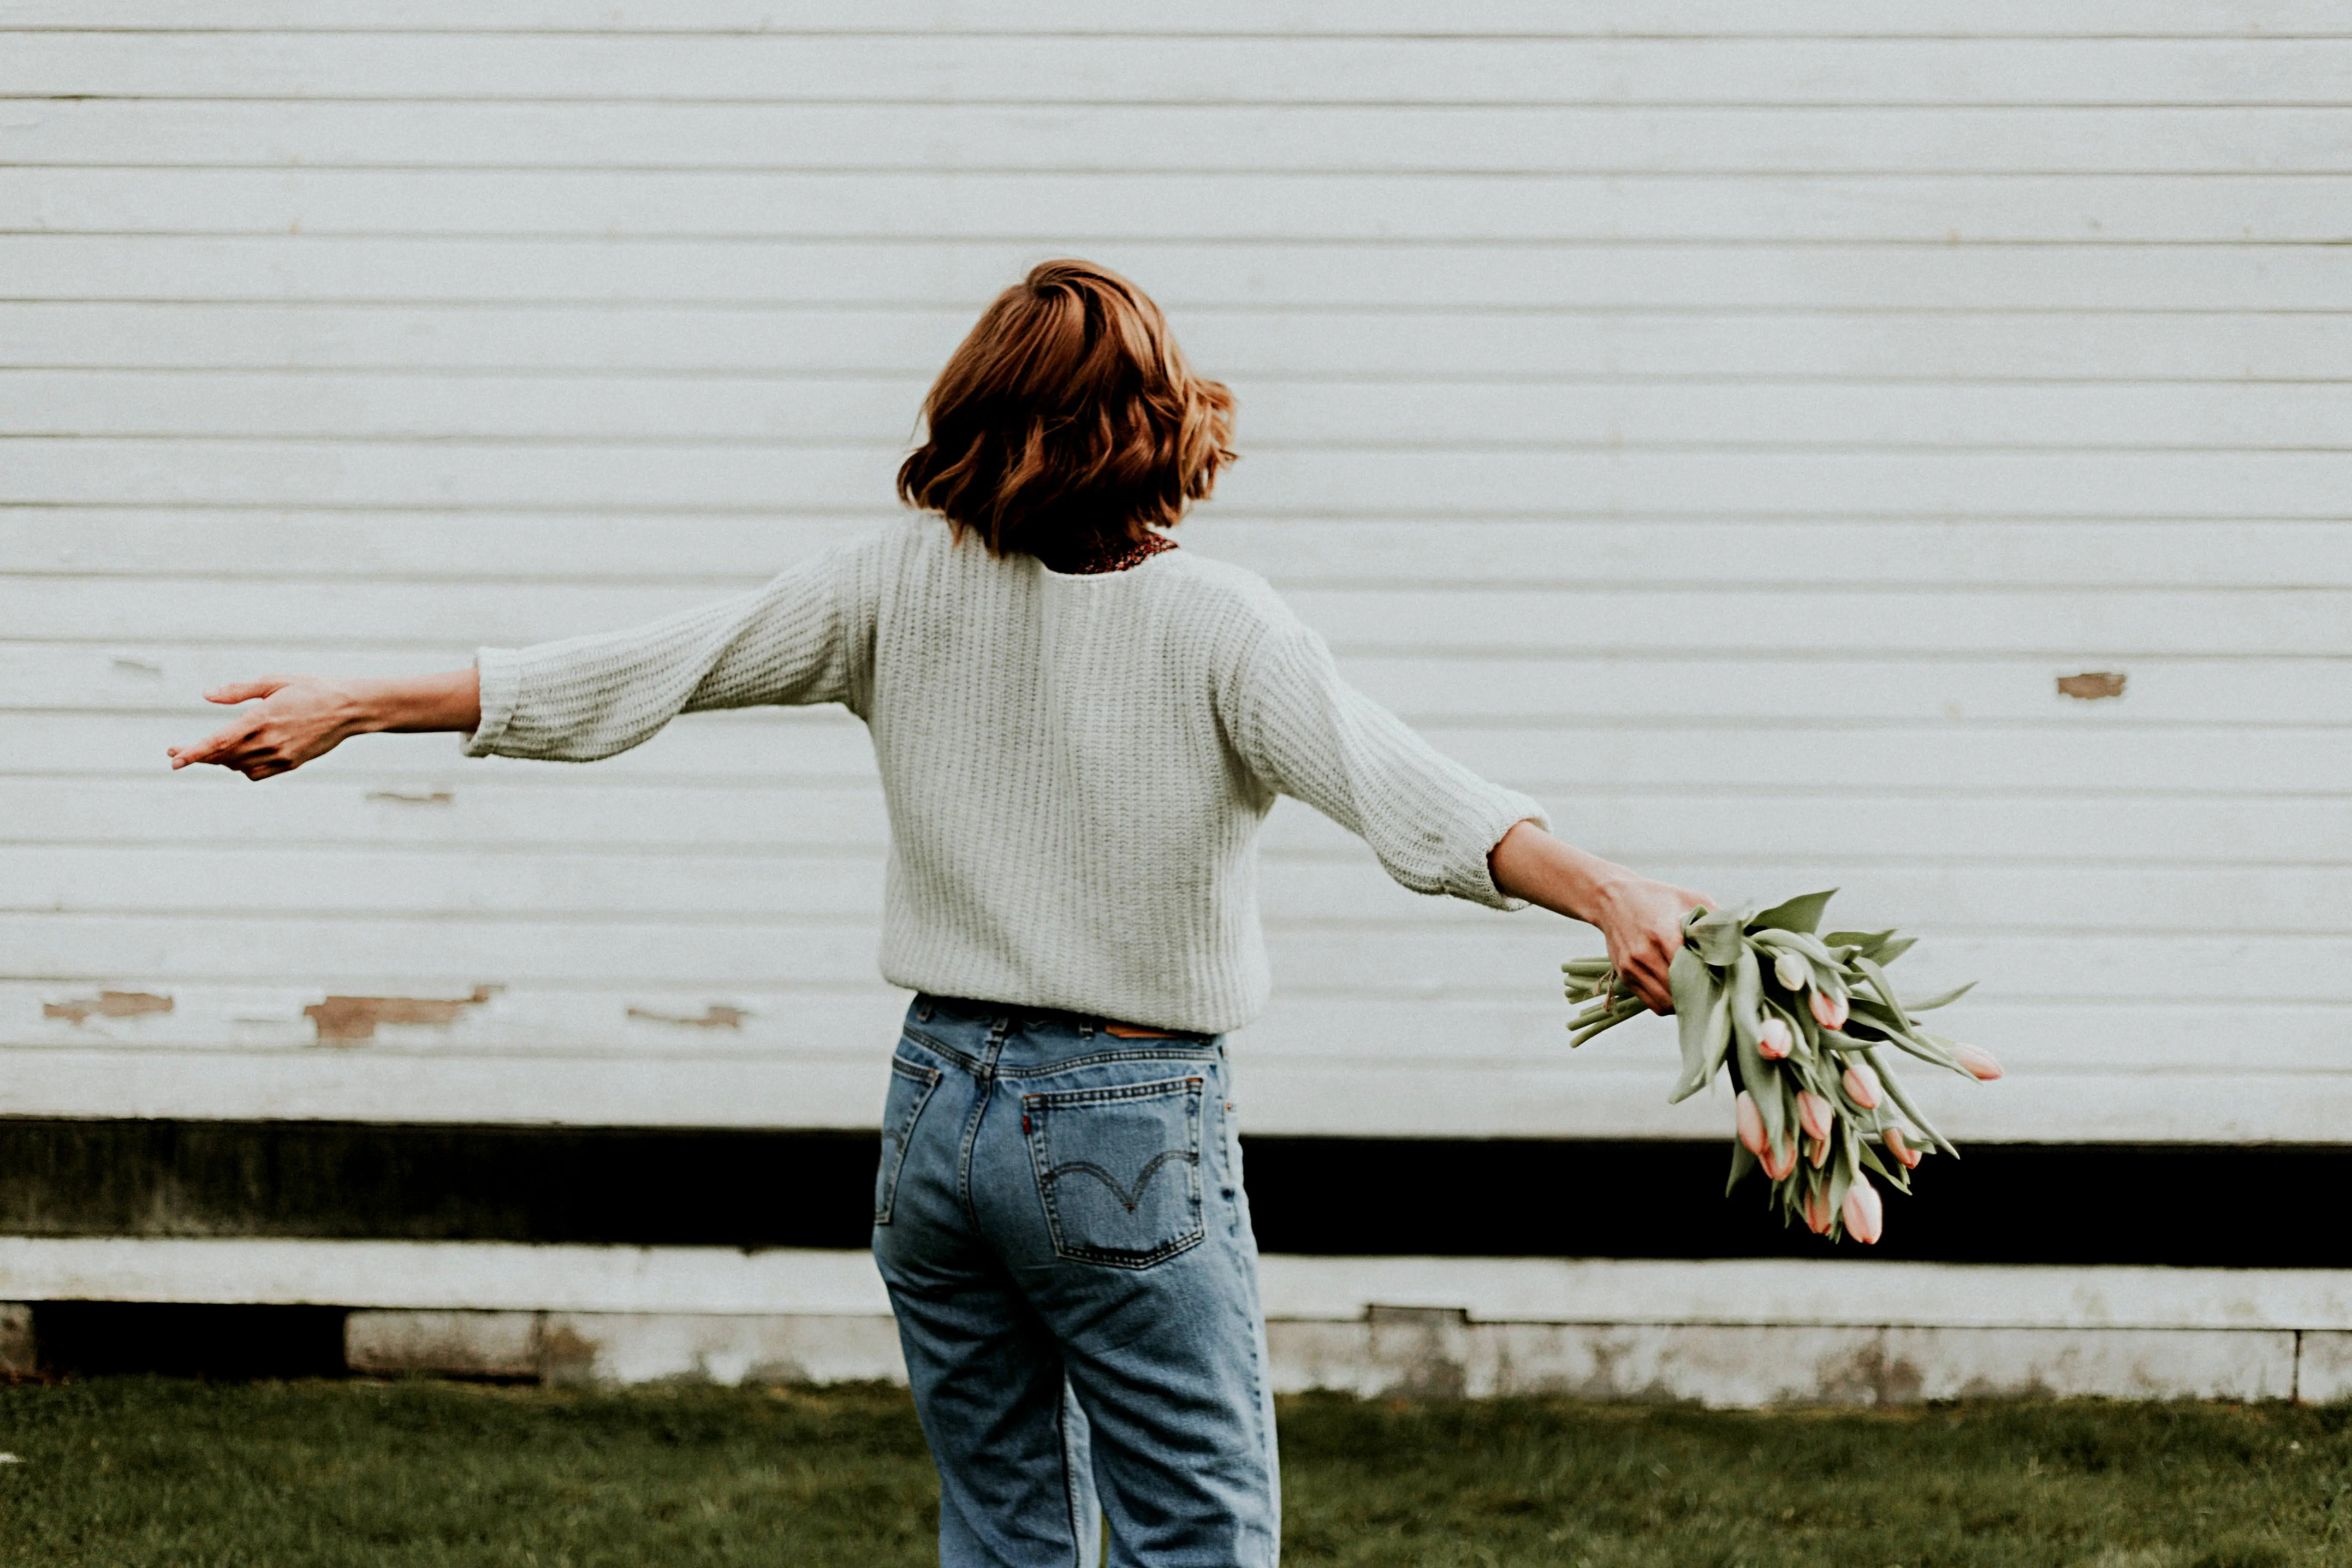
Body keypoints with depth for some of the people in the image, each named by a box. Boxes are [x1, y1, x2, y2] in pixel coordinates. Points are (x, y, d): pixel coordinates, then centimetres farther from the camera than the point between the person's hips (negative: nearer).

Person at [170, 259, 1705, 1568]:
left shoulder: (902, 582, -1)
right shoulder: (1213, 623, -13)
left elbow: (633, 671, 1)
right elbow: (1392, 779, -28)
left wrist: (353, 708, 8)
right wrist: (1607, 893, -38)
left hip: (943, 1100, 5)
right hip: (1130, 1119, -5)